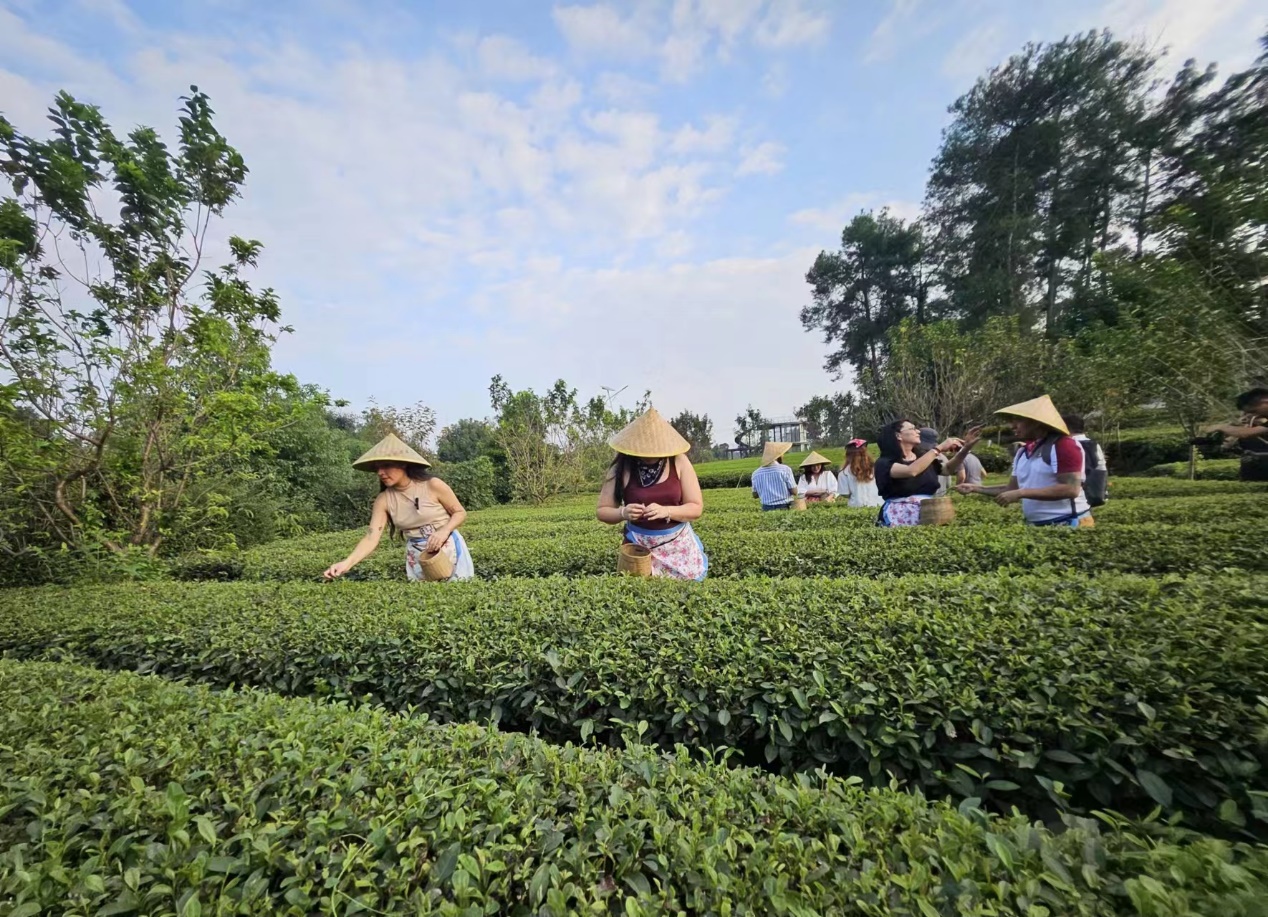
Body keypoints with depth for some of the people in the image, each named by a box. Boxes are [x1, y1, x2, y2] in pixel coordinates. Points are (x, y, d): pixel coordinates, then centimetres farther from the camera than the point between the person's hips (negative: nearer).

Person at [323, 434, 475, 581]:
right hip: (416, 557, 3)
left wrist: (444, 531, -23)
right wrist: (347, 563, -27)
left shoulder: (433, 485, -16)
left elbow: (460, 513, -6)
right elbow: (371, 537, -12)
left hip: (448, 548, -2)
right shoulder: (384, 500, -7)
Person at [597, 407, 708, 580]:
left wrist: (666, 511, -24)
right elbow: (602, 511, -3)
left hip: (679, 545, 1)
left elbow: (697, 508, -7)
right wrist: (623, 513, -23)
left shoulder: (679, 462, -9)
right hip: (639, 546, -1)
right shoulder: (622, 467, -10)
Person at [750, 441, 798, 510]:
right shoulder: (785, 469, -8)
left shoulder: (756, 473, 2)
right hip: (784, 508, -3)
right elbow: (794, 492, -6)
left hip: (766, 509, 3)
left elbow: (755, 495, 11)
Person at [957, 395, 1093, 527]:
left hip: (1068, 524, -7)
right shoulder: (1022, 451, 10)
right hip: (1035, 525, 7)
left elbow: (1071, 489, -21)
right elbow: (1012, 488, 14)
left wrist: (1021, 493, -25)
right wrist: (976, 488, 4)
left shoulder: (1064, 446, -13)